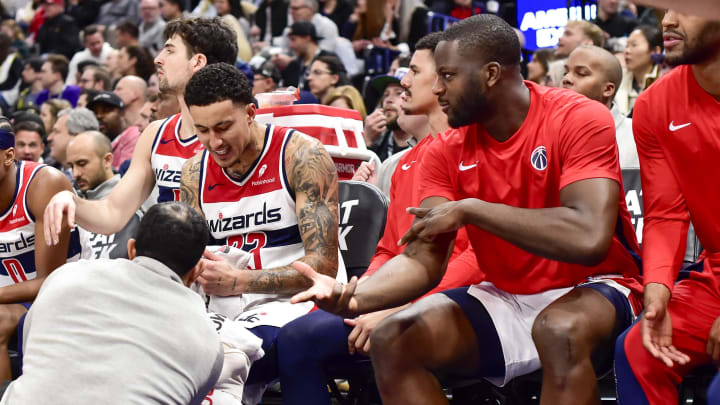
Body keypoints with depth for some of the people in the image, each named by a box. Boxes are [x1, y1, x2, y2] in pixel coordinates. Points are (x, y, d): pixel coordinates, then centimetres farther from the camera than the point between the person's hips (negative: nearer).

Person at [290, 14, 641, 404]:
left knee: (561, 330, -39)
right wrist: (353, 296, -28)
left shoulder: (580, 119, -17)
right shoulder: (447, 153, 0)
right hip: (503, 299, 6)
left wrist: (469, 209, -25)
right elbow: (422, 259, -7)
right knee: (391, 342, -14)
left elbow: (589, 239, -31)